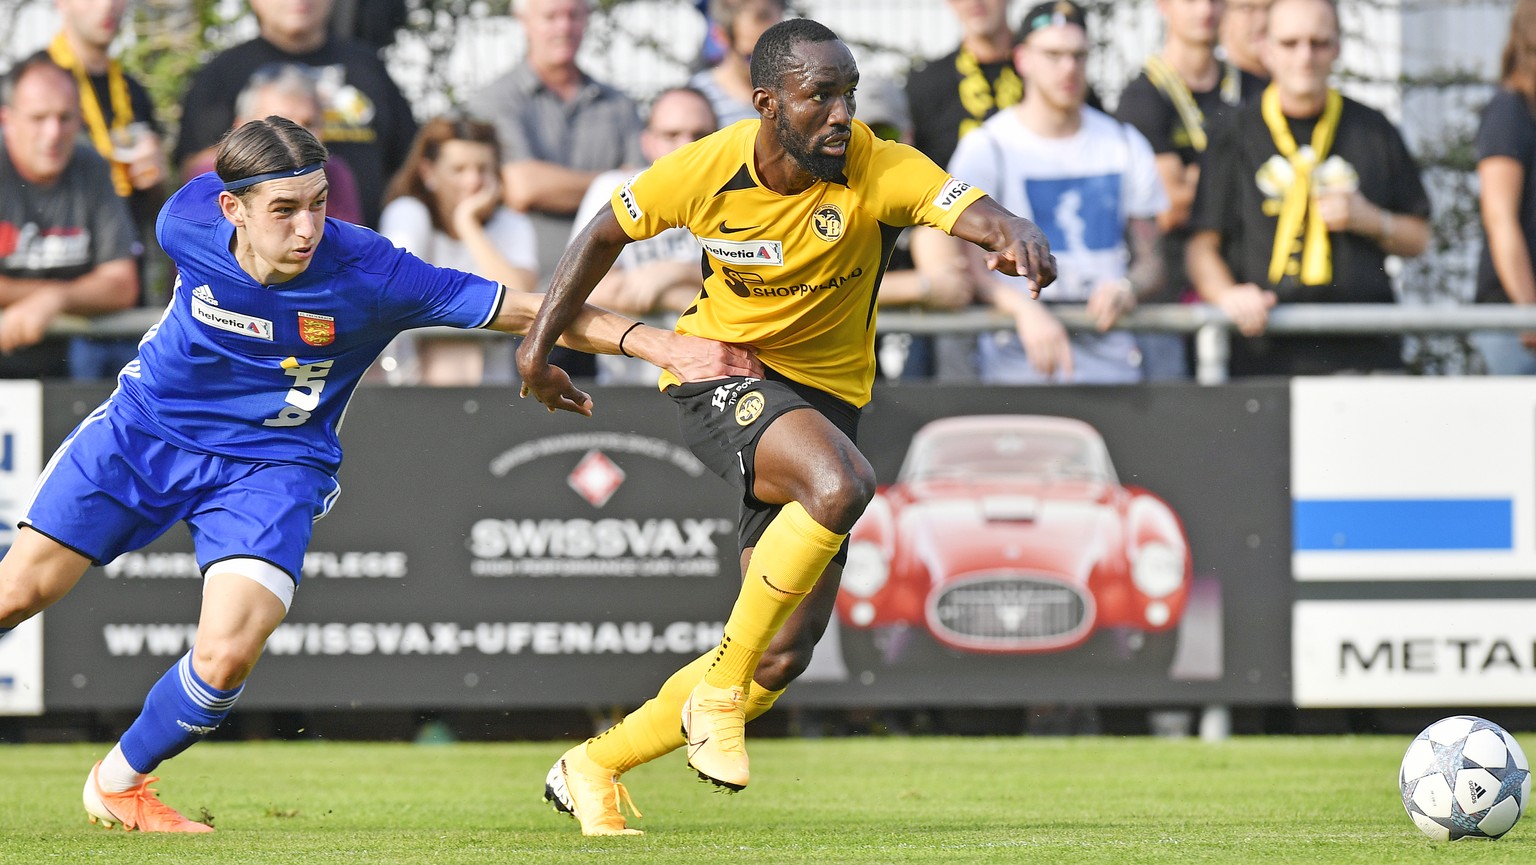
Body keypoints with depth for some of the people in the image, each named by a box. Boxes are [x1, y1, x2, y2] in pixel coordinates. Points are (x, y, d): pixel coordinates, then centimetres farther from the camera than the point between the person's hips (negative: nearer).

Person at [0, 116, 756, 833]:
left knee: (228, 654, -18)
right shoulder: (188, 223, -20)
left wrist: (659, 344, -35)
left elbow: (533, 310, -24)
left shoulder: (366, 272, -27)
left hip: (270, 464, -2)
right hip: (145, 429, 2)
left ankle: (120, 783, 8)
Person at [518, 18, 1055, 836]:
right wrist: (541, 341, 6)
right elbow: (608, 231, 4)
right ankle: (720, 689, -23)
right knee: (842, 484, -36)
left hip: (824, 394, 3)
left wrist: (1019, 236, -57)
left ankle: (593, 768, 18)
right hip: (716, 375, -3)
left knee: (784, 657, 1)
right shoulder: (705, 170, -14)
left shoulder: (879, 170, -17)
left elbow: (976, 213, -34)